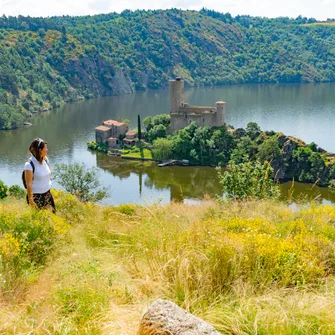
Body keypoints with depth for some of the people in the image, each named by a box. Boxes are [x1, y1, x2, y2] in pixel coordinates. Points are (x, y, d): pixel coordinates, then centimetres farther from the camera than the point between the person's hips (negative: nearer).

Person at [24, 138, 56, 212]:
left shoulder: (45, 160, 0)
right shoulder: (29, 165, -20)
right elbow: (29, 184, -20)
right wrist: (30, 200, -19)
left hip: (47, 194, 6)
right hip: (36, 196, -6)